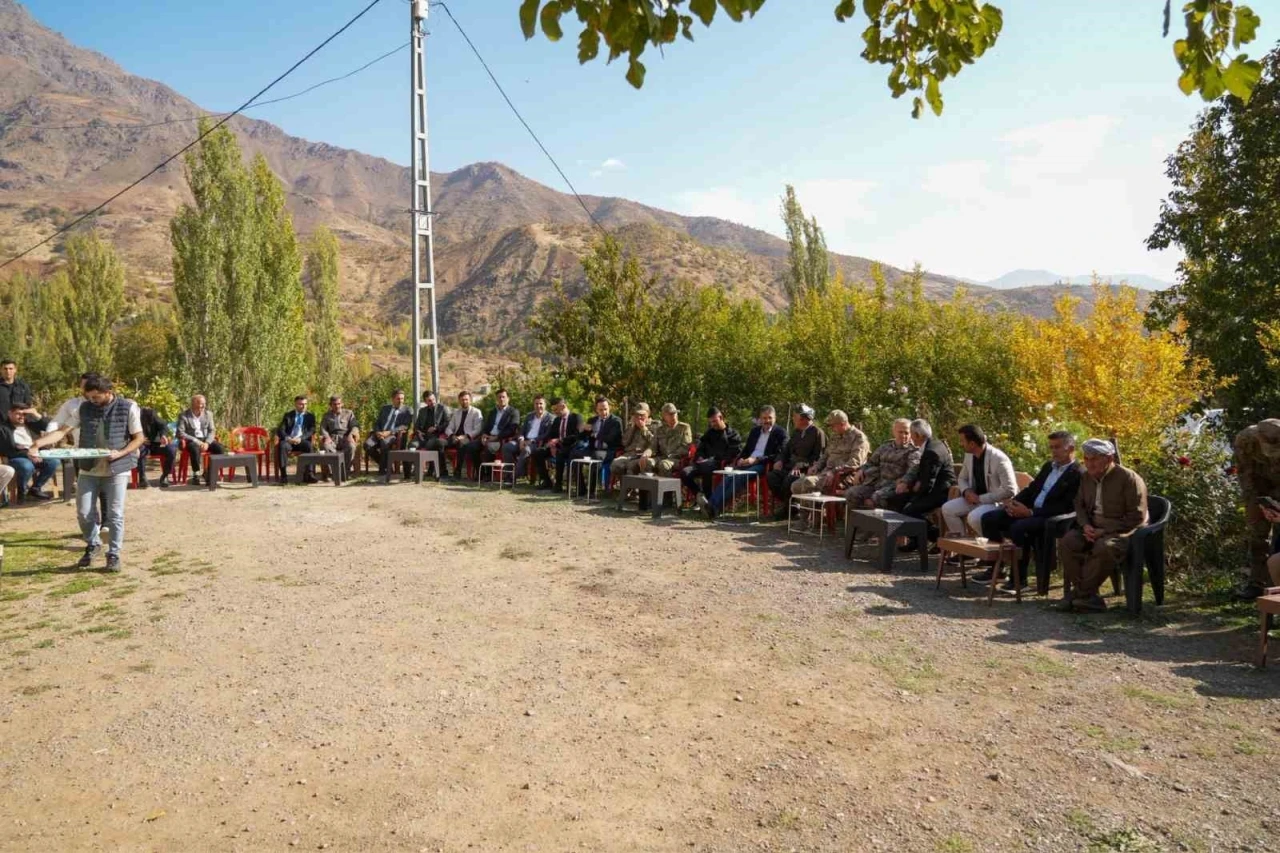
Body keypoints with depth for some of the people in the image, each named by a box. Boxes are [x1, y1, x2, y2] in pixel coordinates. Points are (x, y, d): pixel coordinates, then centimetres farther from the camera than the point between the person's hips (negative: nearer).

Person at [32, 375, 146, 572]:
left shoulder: (128, 408, -7)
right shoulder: (85, 408, 2)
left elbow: (139, 438, -4)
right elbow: (62, 431, -3)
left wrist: (120, 453, -19)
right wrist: (38, 443, -19)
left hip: (117, 470, -3)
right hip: (88, 469, 3)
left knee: (115, 515, -2)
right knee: (84, 513, 5)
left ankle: (113, 554, 12)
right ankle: (93, 545, 30)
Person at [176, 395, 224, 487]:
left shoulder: (208, 414, 9)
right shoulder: (183, 416, -3)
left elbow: (211, 431, 6)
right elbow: (180, 433, -11)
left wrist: (207, 443, -14)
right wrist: (197, 441, -20)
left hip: (206, 440, 4)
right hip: (191, 441, -4)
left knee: (220, 448, -25)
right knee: (195, 448, -39)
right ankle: (196, 475, -24)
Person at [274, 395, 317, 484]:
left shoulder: (310, 416, 15)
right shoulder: (288, 415, 17)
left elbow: (311, 431, 1)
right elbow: (280, 430, 7)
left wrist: (300, 438, -17)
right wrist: (287, 438, -16)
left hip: (302, 441, -1)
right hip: (288, 440, 1)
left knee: (308, 446, -35)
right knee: (282, 446, -34)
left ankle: (308, 474, -36)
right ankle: (283, 475, -35)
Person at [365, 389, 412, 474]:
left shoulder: (407, 411, 6)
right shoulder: (384, 408, 20)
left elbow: (405, 426, -6)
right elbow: (376, 422, 17)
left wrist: (389, 432, -17)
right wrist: (378, 432, -6)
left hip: (395, 435, -4)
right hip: (380, 434, 5)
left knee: (385, 443, -38)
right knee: (367, 444, -25)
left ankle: (383, 468, -21)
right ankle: (383, 463, -3)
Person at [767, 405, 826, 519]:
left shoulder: (818, 433, -5)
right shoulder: (796, 432, 20)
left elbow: (818, 458, -12)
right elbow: (786, 450, 24)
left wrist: (801, 465, -23)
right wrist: (780, 461, 2)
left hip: (806, 470, -7)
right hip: (790, 467, 7)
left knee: (790, 479, -34)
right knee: (771, 475, -18)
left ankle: (785, 507, -10)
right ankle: (786, 503, -7)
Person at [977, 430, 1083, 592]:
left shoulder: (1078, 474, -9)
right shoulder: (1048, 466, 17)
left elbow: (1066, 507, -18)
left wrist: (1031, 512, -23)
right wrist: (1014, 502, 1)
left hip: (1051, 518, -8)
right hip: (1029, 510, 9)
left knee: (1019, 528, -35)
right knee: (989, 518, -6)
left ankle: (1019, 578, -18)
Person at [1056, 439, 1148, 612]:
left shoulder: (1129, 479, -12)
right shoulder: (1086, 477, 8)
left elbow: (1136, 517, -15)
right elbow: (1079, 504, 17)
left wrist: (1104, 531, -21)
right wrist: (1086, 525, -5)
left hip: (1121, 530, -6)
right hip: (1093, 527, 6)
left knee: (1104, 547, -37)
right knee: (1067, 542, -21)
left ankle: (1082, 593, -21)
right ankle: (1086, 594, -15)